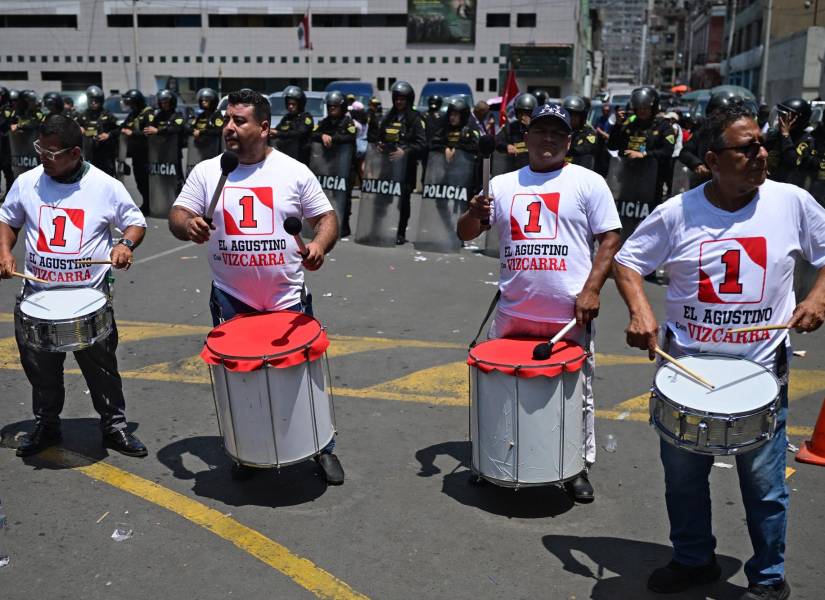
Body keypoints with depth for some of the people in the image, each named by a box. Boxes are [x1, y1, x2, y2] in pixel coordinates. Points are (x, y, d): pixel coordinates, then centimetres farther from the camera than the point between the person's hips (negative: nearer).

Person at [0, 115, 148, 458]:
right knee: (40, 368, 14)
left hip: (91, 298, -2)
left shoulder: (105, 186, -6)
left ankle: (114, 427, 23)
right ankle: (46, 426, 35)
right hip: (37, 295, 3)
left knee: (101, 367, 5)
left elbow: (136, 222, 4)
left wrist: (126, 244, -17)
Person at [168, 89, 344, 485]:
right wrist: (187, 225, -24)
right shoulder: (206, 171, 0)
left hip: (288, 299, -1)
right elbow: (177, 214, 0)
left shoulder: (294, 172, -3)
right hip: (231, 300, 2)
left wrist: (320, 244, -20)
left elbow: (326, 217, 1)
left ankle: (324, 449, 27)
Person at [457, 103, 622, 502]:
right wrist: (474, 214, -13)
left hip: (570, 315, -3)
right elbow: (465, 234, 10)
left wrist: (591, 289, -13)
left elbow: (610, 239, -1)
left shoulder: (588, 183, 2)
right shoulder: (503, 184, 10)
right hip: (512, 312, 3)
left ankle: (579, 468, 24)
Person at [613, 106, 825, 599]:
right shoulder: (679, 212, -6)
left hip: (762, 371, -1)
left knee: (764, 481, 9)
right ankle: (694, 560, 39)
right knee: (683, 475, 15)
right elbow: (628, 260, 1)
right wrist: (640, 311, -15)